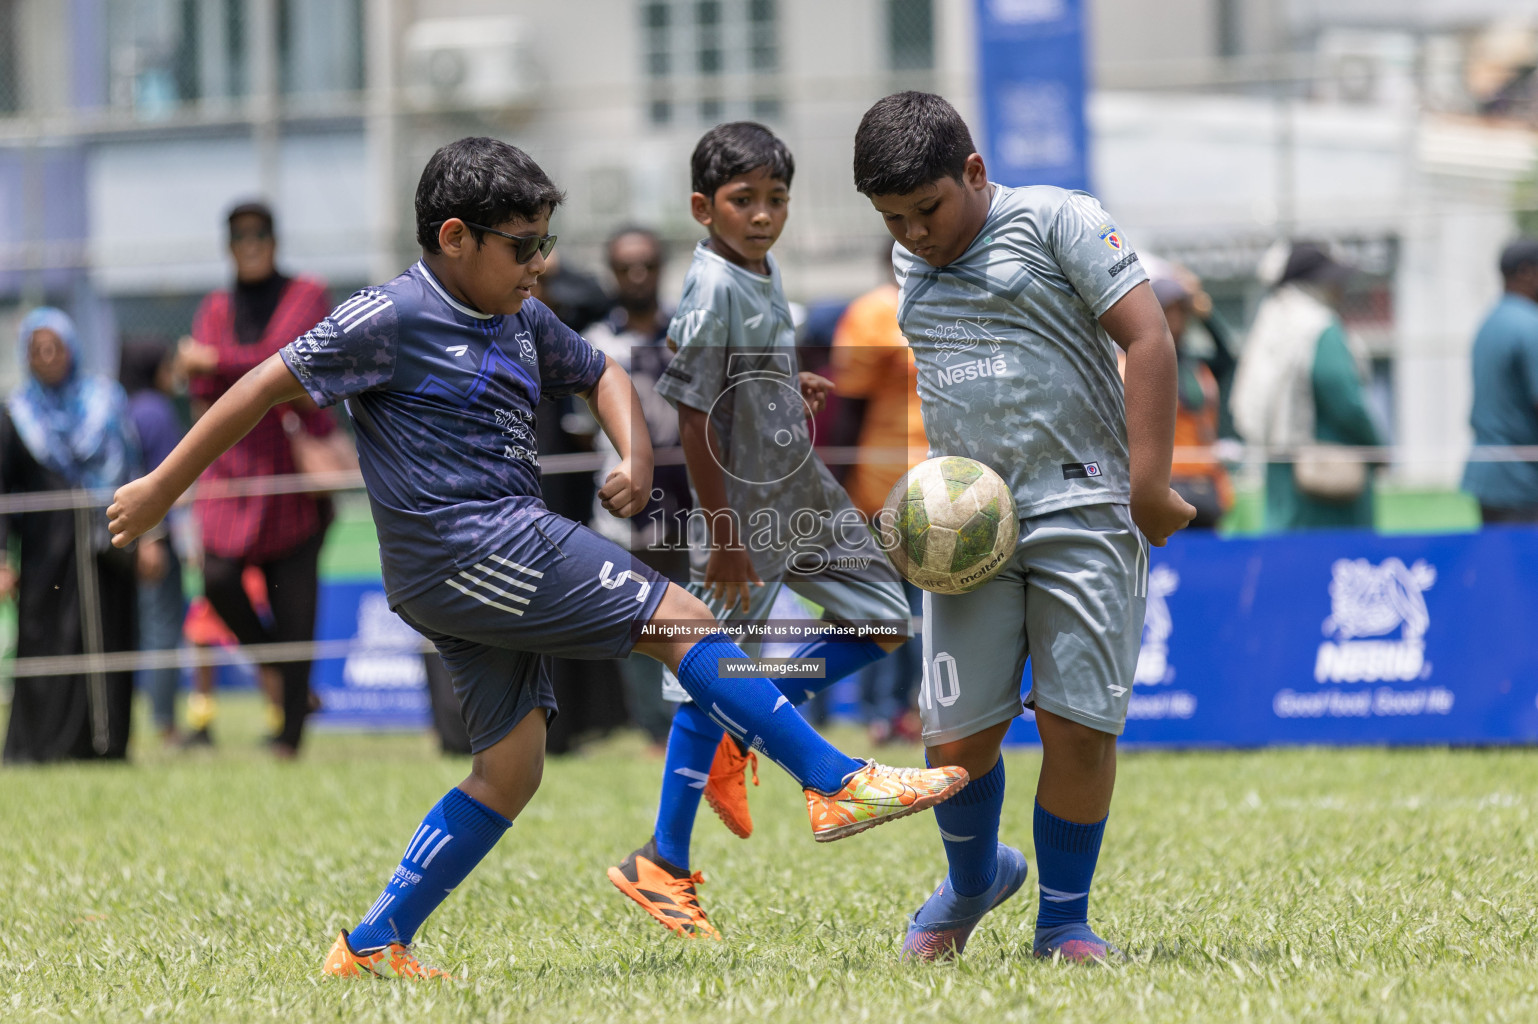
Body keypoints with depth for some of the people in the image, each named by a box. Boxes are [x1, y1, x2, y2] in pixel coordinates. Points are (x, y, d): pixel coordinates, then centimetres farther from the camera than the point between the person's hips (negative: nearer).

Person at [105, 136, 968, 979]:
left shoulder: (523, 322, 15)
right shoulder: (393, 320, -9)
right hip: (466, 550, -9)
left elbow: (599, 373, 31)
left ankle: (372, 947, 6)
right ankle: (839, 786, -11)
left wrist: (635, 454, 9)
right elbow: (269, 387, -6)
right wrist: (162, 491, -4)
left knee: (511, 766, 4)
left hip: (487, 569, 9)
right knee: (680, 619, -11)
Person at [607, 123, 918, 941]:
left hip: (799, 496, 9)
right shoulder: (711, 294, -20)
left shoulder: (762, 272, 6)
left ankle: (740, 736, 18)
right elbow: (696, 420, -21)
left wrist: (792, 389, 10)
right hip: (743, 510, -9)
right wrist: (723, 539, -20)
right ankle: (662, 865, 4)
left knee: (882, 616, 10)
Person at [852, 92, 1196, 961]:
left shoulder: (1059, 221, -3)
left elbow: (1149, 338, -8)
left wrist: (1148, 483, -12)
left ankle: (1064, 920, 10)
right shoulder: (912, 264, 16)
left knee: (1079, 727, -7)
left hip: (1081, 509, -5)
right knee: (956, 738, -3)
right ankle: (973, 878, 27)